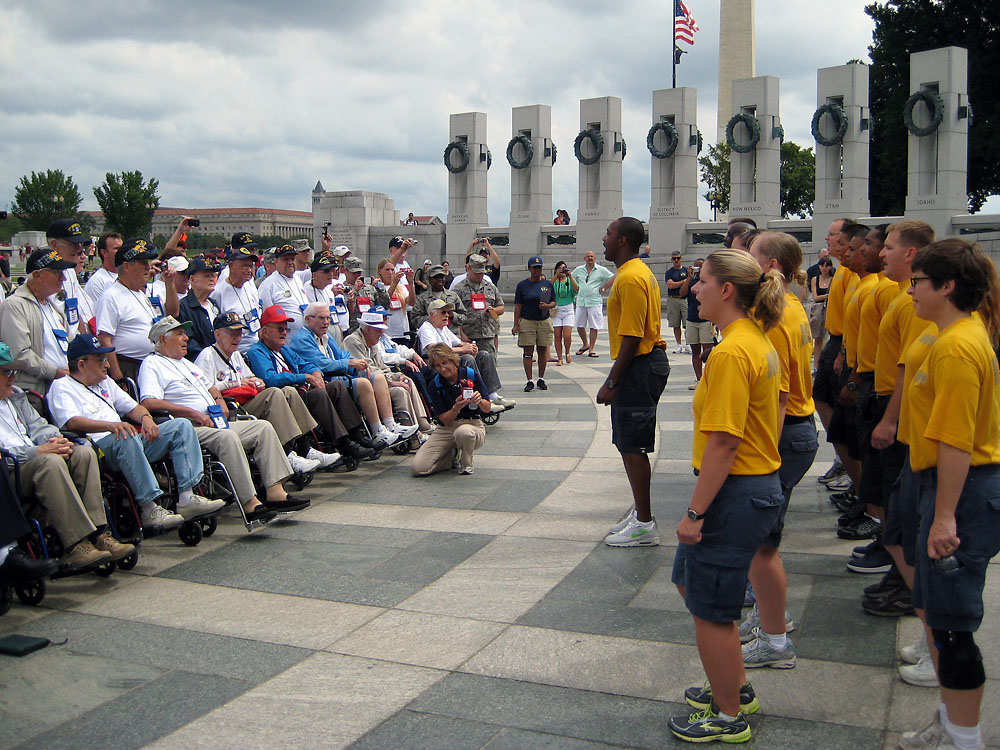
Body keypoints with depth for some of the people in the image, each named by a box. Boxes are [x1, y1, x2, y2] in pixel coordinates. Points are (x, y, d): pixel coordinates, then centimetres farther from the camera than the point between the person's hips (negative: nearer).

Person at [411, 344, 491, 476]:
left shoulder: (471, 375, -5)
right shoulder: (434, 385, -2)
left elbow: (487, 409, 0)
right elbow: (445, 420, -7)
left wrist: (480, 401, -23)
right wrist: (456, 408, -27)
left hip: (473, 424, -2)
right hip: (446, 430, 2)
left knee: (463, 432, -42)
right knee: (417, 468, -17)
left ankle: (466, 461, -6)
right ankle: (455, 457, 12)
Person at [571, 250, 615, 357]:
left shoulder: (601, 270, 1)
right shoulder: (578, 270, 9)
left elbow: (613, 278, 0)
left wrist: (603, 288, -3)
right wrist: (576, 289, 11)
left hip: (594, 301, -3)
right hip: (581, 301, 3)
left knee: (594, 327, -2)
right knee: (579, 326, 6)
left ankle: (591, 349, 6)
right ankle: (585, 344, 27)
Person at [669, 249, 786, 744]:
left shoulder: (731, 353, -23)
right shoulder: (758, 341, 9)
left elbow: (723, 443, -25)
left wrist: (695, 513, -19)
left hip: (735, 494, -10)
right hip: (762, 480, 10)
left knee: (710, 610, 6)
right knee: (689, 579, 24)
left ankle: (728, 718, 25)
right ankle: (734, 688, 38)